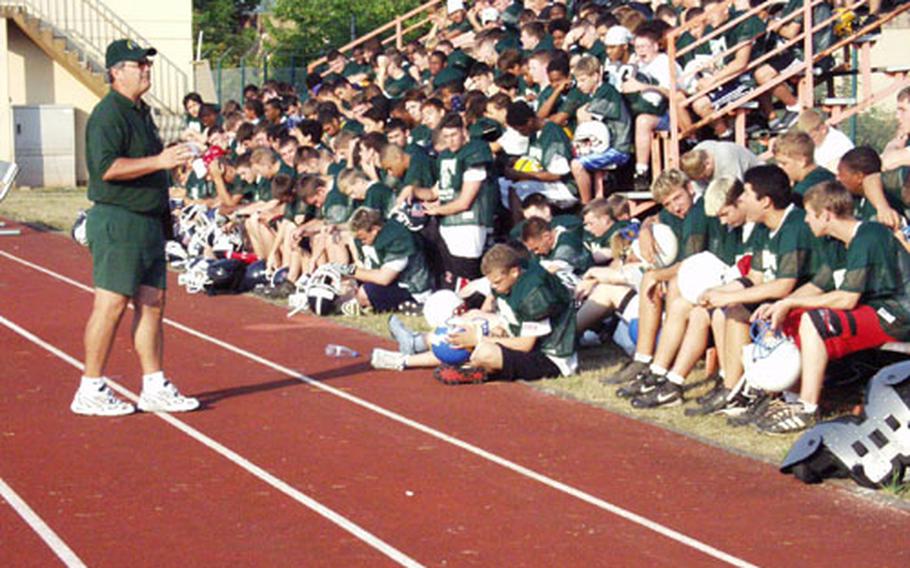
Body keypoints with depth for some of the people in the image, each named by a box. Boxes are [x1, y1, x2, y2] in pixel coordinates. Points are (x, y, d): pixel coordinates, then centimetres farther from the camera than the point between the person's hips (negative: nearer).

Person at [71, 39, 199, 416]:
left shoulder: (141, 112, 18)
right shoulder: (108, 114, -12)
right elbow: (107, 167, -23)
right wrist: (159, 161, -25)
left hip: (148, 221, 10)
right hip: (117, 220, -10)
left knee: (152, 301, 8)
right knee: (112, 304, -8)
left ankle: (154, 388, 13)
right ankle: (90, 391, -2)